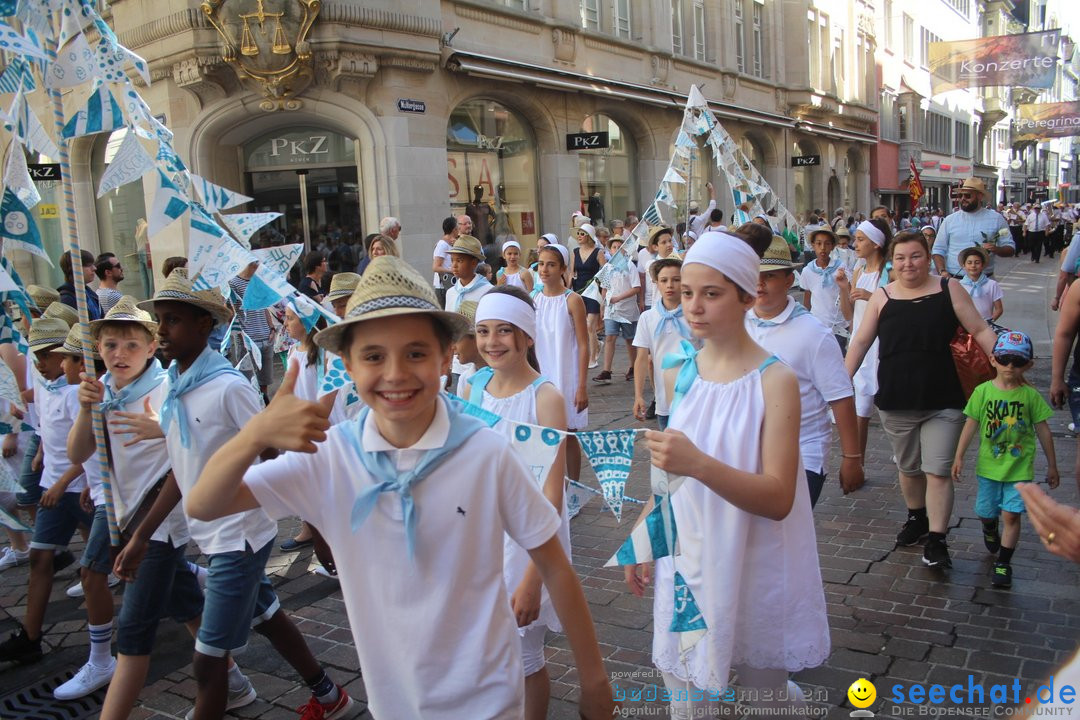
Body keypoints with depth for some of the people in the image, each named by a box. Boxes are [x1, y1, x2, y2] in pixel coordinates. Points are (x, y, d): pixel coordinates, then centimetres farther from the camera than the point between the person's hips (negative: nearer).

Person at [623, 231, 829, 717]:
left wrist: (700, 465, -35)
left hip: (752, 572, -4)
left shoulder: (774, 381, -15)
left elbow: (779, 498, -21)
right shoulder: (677, 376, 1)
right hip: (686, 564, 4)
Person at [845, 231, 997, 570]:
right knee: (908, 467, 18)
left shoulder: (949, 289, -1)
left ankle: (936, 540, 3)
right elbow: (861, 341, 4)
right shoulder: (882, 296, 1)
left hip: (943, 402, -2)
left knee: (938, 471, -5)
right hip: (896, 402, 2)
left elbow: (980, 331, 0)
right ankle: (916, 518, 40)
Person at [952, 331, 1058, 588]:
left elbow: (1043, 431, 1)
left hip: (1019, 468, -1)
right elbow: (971, 425, -2)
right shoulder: (983, 391, -6)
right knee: (985, 512, 14)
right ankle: (990, 531, 49)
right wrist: (958, 457, -3)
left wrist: (1052, 466, 6)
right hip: (989, 466, 1)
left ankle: (1003, 564, 8)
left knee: (1011, 515, -5)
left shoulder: (1030, 395, -7)